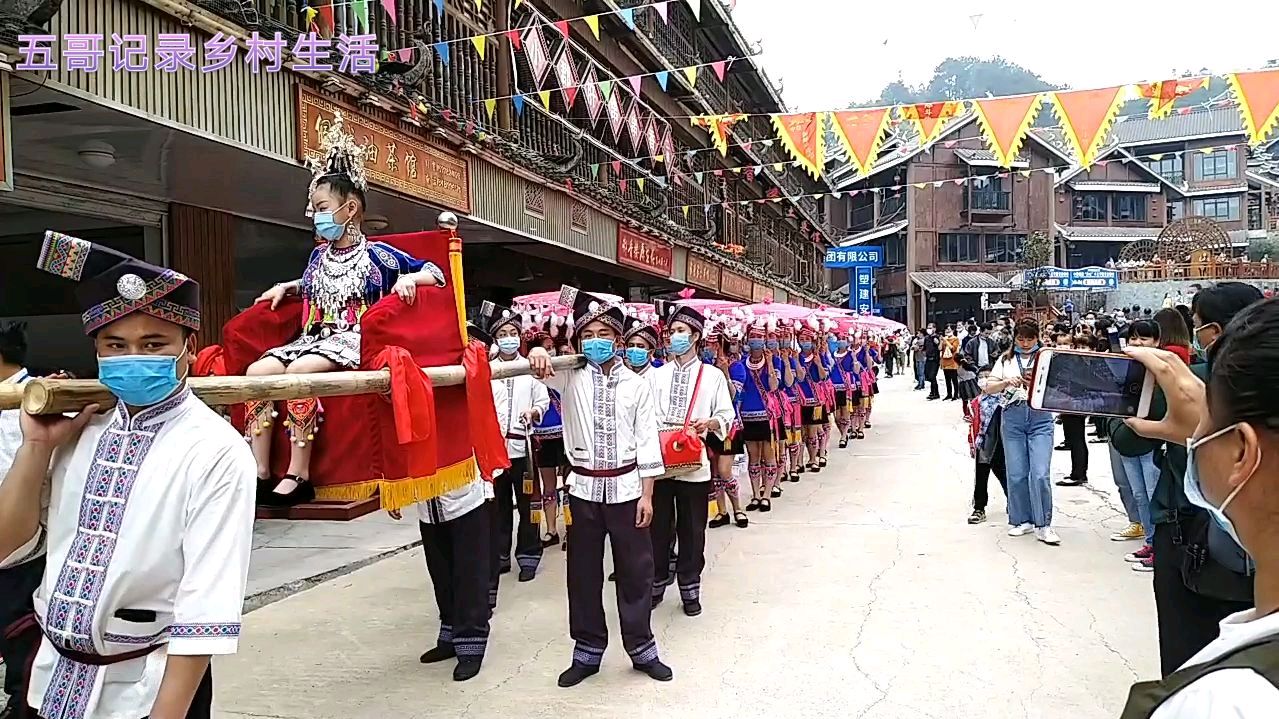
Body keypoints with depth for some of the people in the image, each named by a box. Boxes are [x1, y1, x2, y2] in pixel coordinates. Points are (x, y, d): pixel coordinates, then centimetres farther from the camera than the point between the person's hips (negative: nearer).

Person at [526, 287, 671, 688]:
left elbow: (647, 441, 1)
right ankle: (587, 652, 24)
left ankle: (641, 648, 24)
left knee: (635, 570, 7)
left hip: (626, 486, 0)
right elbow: (543, 368, -17)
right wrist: (537, 354, -42)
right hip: (584, 487, 1)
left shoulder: (636, 384, 1)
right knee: (583, 572, 9)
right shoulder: (570, 378, 1)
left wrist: (647, 493, -2)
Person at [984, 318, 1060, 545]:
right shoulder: (1006, 359, 10)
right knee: (1016, 474, 4)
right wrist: (1006, 382, -15)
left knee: (1040, 474, -9)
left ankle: (1043, 525, 2)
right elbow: (988, 388, 4)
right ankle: (1021, 520, 19)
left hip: (1040, 418, -2)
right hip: (1012, 418, 2)